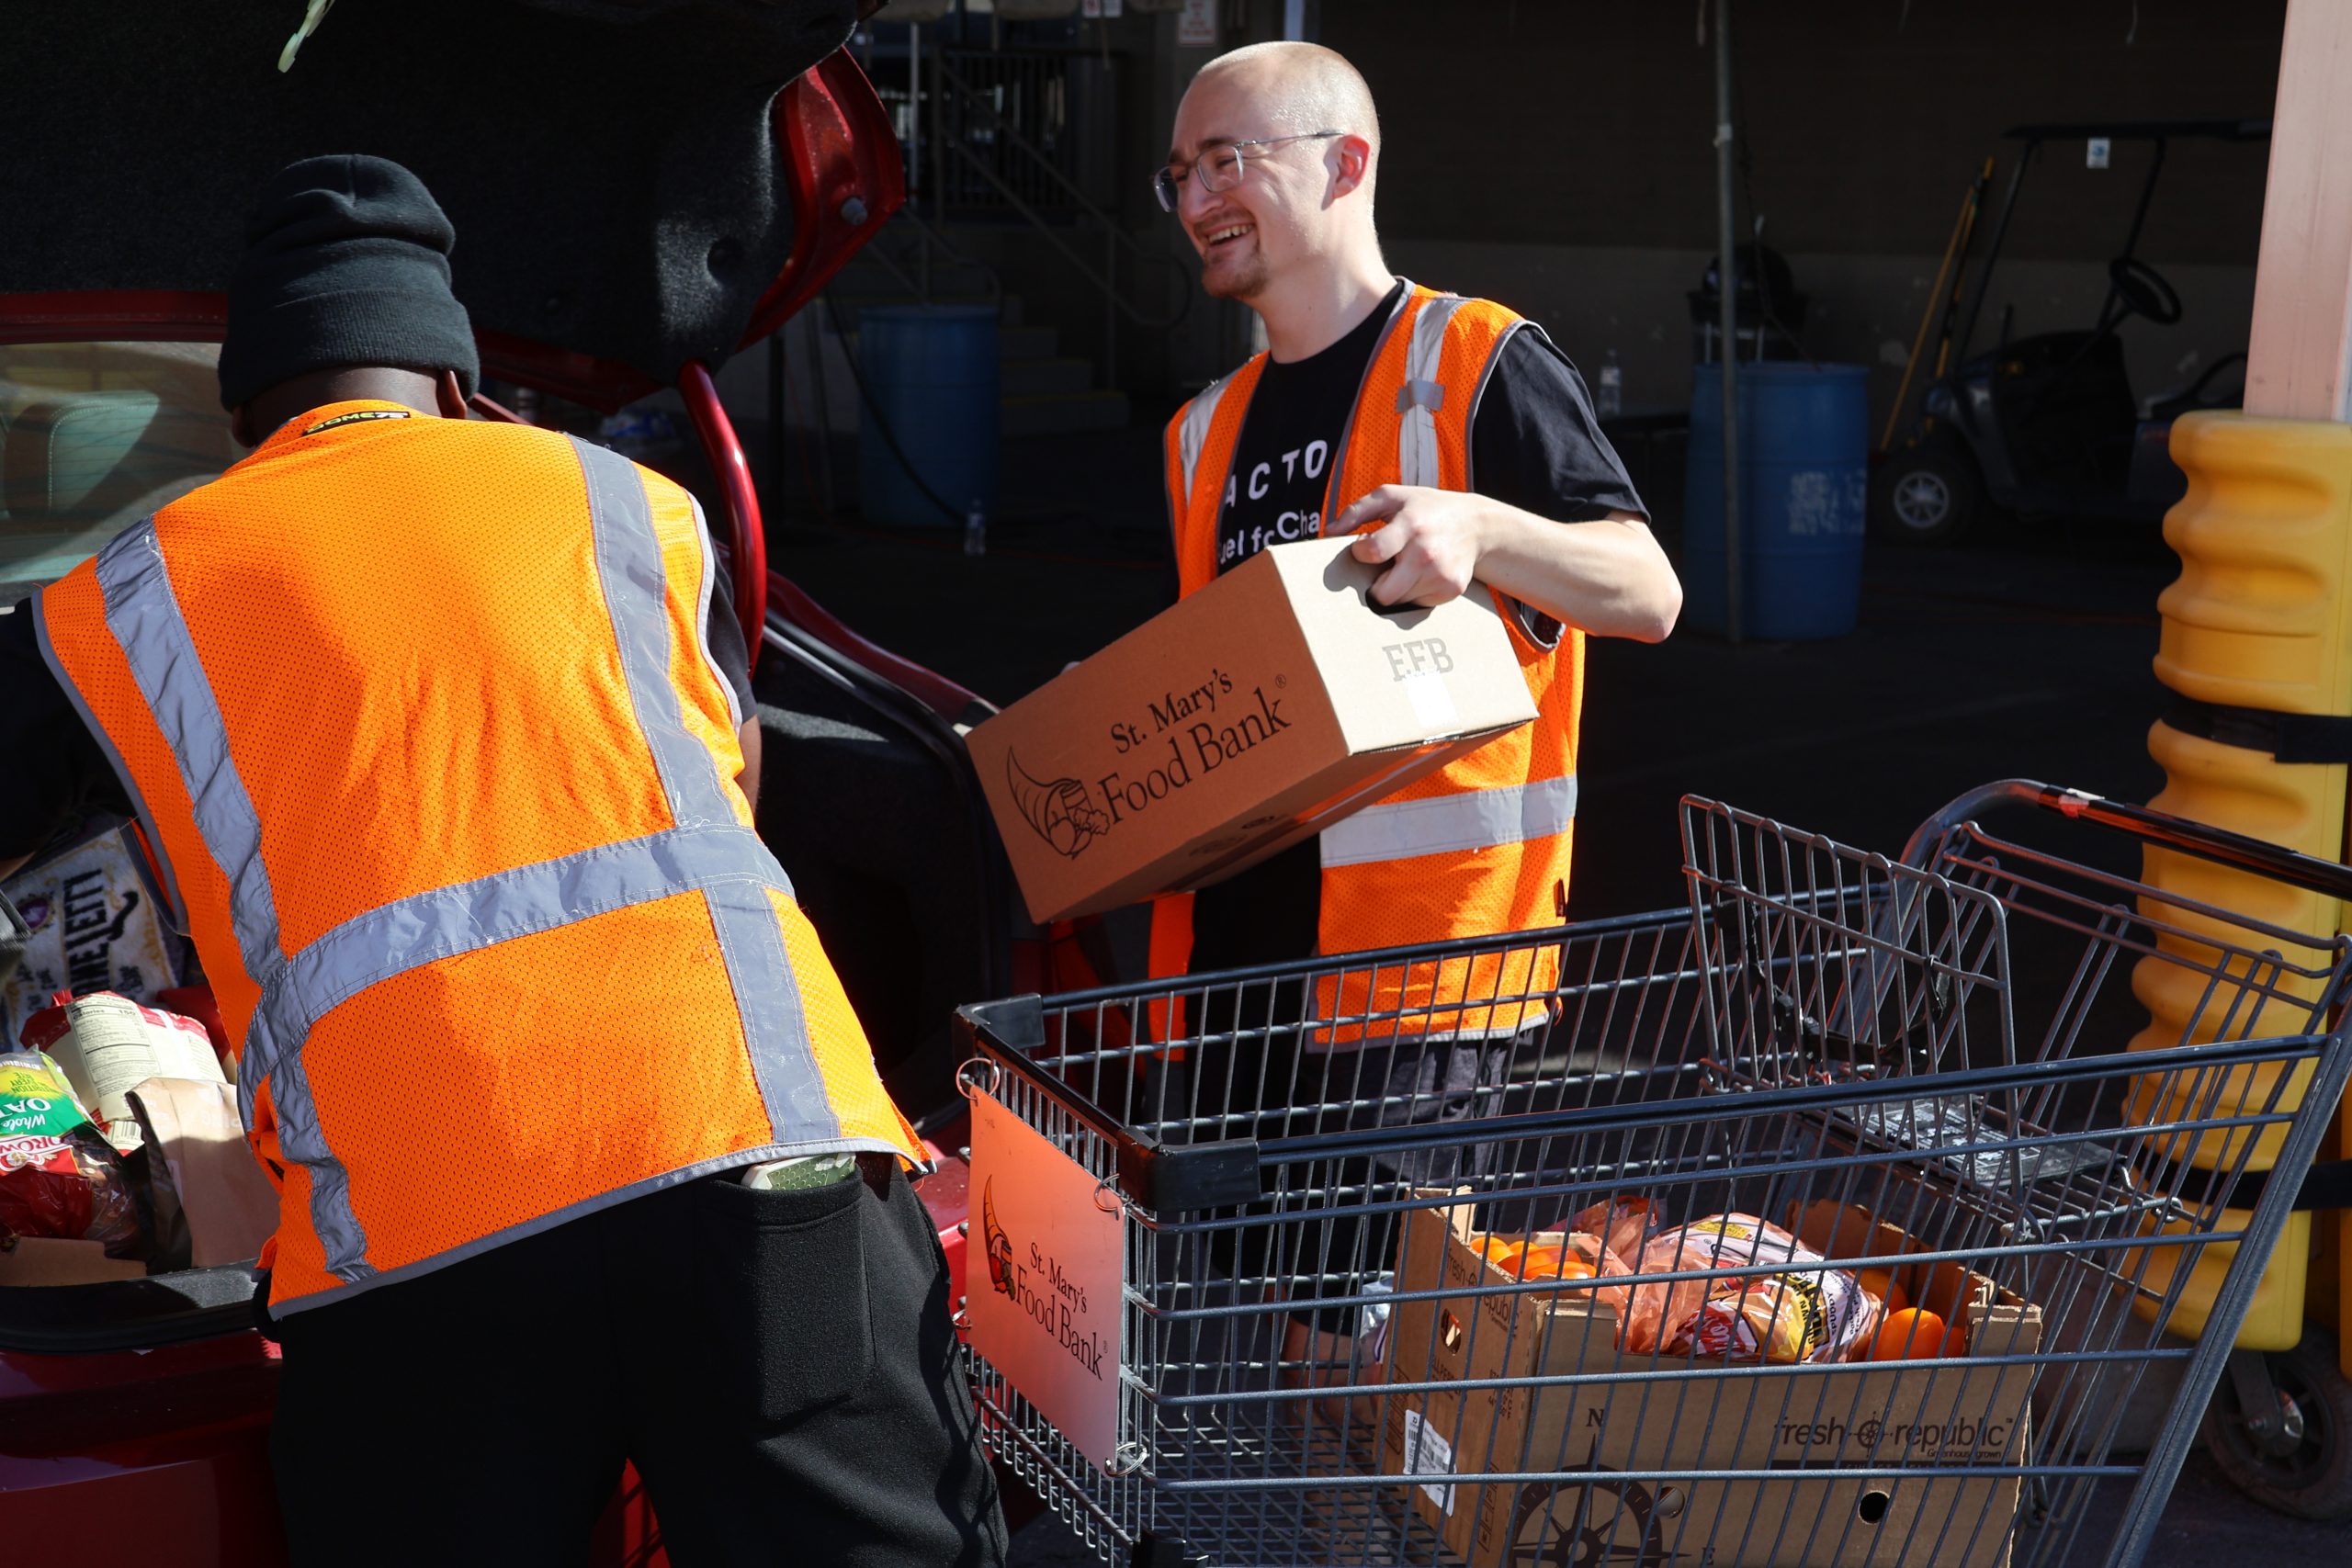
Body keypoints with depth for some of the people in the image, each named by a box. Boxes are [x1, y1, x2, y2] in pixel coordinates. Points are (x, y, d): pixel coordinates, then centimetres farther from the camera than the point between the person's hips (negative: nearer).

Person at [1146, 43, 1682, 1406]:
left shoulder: (1478, 365, -4)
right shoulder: (1211, 433, 19)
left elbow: (1649, 594, -10)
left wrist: (1481, 531, -26)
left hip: (1420, 961, -7)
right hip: (1236, 937, 7)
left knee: (1362, 1348, -8)